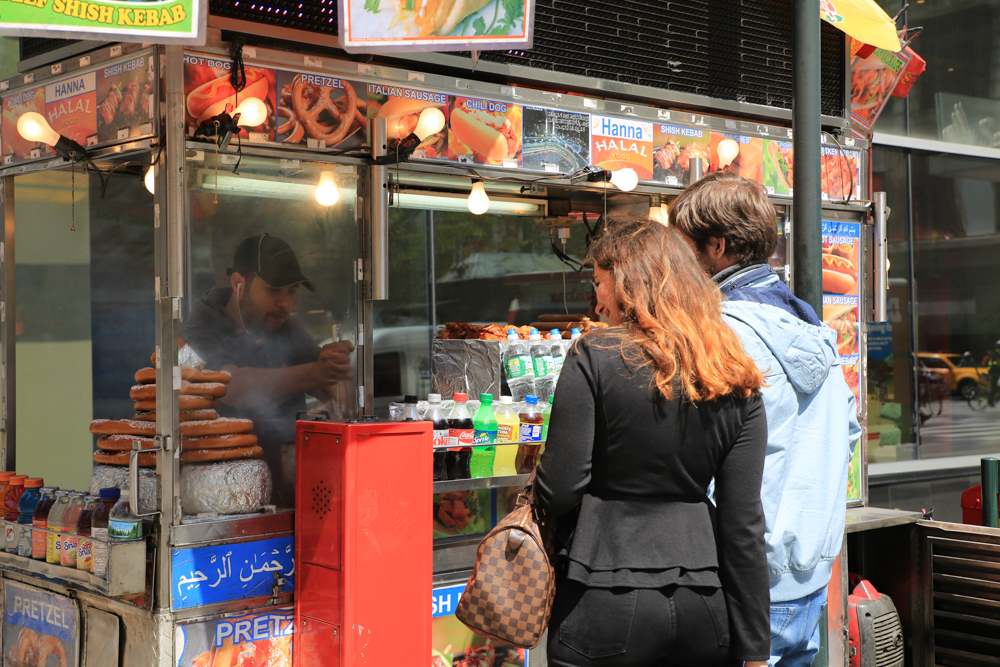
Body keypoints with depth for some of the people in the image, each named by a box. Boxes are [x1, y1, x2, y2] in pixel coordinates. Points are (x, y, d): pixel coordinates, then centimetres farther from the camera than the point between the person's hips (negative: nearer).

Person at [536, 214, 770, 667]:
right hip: (702, 604, 5)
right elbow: (744, 523, 1)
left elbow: (559, 493, -12)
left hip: (608, 605, -4)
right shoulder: (736, 380, 3)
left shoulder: (594, 359, -10)